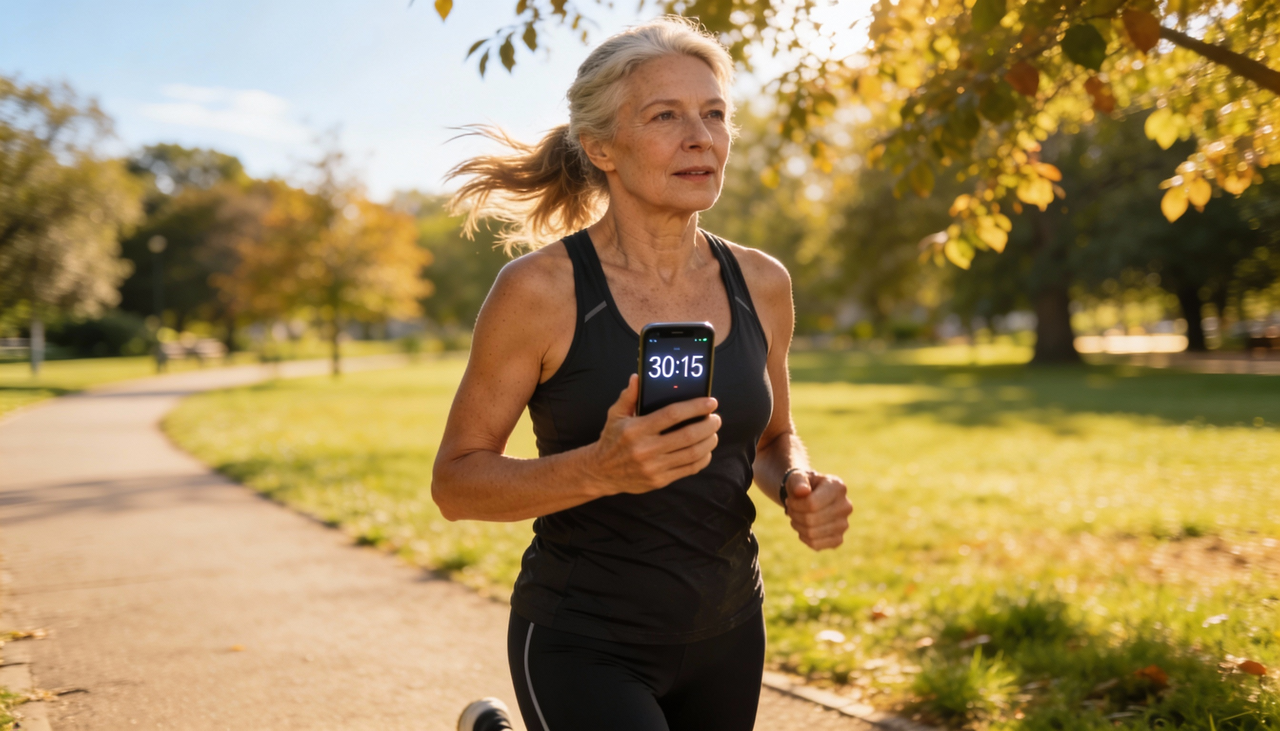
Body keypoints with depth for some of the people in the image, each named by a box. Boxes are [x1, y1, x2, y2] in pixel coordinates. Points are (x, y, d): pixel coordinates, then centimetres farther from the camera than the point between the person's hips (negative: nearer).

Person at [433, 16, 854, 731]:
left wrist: (801, 485, -9)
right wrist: (599, 469, -27)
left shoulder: (761, 284, -1)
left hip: (727, 631, 5)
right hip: (585, 642, -5)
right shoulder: (541, 289, -15)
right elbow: (456, 481, -11)